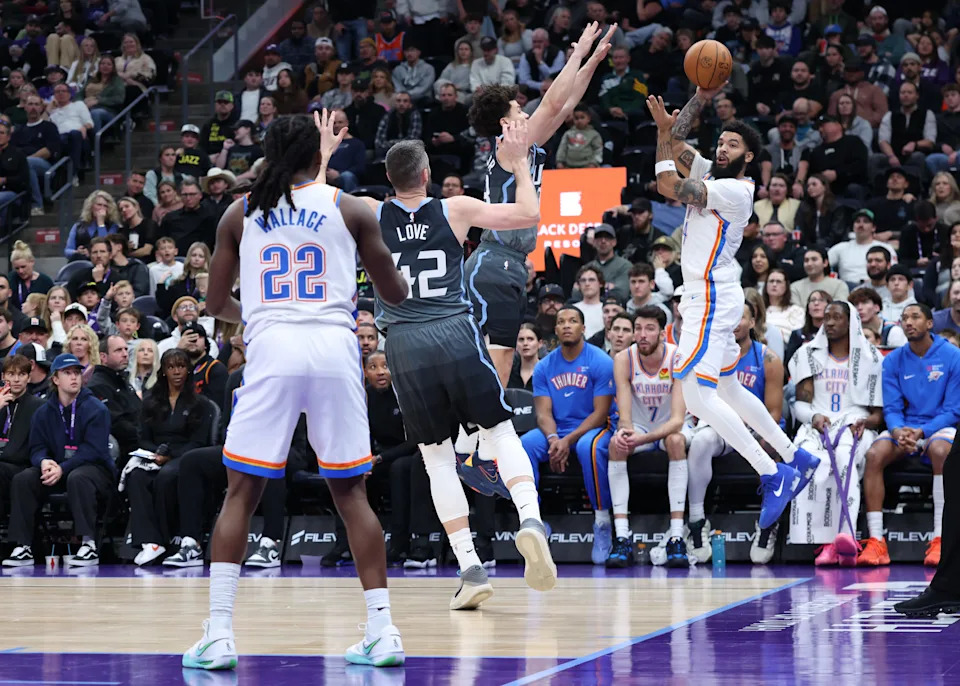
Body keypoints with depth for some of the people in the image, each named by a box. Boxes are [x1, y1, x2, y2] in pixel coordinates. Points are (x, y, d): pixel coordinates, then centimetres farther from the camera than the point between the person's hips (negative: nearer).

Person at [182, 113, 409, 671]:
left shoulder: (240, 214, 12)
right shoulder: (350, 209, 10)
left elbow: (216, 304, 18)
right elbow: (397, 294, 17)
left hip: (271, 352, 0)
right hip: (335, 352, 0)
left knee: (241, 493, 7)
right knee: (351, 493, 10)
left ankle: (218, 634, -2)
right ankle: (382, 631, 5)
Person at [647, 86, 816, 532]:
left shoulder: (735, 191, -15)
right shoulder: (709, 174, 11)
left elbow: (668, 187, -20)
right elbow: (676, 145, 12)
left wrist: (664, 130, -11)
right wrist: (701, 98, 4)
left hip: (712, 300, -10)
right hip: (707, 297, 10)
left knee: (697, 394, -17)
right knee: (727, 389, 18)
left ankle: (774, 476, -17)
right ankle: (795, 459, 26)